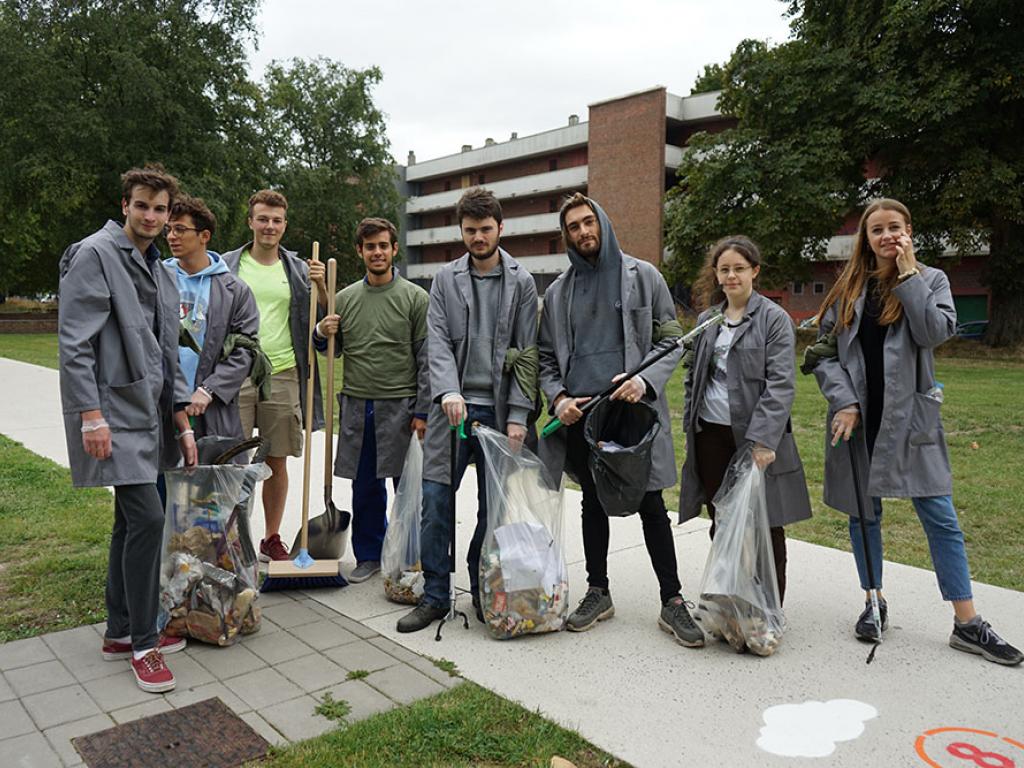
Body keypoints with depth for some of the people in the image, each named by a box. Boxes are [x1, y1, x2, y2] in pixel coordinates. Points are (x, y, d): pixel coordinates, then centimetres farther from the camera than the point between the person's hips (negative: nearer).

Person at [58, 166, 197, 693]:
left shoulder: (158, 269, 18)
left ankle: (120, 632, 25)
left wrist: (181, 417, 15)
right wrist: (91, 413, -19)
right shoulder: (95, 254, -7)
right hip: (114, 412, -8)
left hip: (149, 412, 8)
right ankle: (143, 643, 2)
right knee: (147, 517, -12)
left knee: (132, 520, 12)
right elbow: (75, 343, -13)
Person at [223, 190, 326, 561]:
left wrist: (320, 286, -8)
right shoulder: (227, 265, 7)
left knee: (277, 462, 8)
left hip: (283, 375, 1)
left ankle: (272, 538, 20)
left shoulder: (298, 270, 10)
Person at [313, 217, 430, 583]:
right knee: (365, 488, 11)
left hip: (400, 406, -3)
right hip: (356, 405, 3)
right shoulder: (345, 298, 10)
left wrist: (422, 412, -9)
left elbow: (426, 360, -3)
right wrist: (321, 334, -4)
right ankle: (369, 555, 25)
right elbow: (332, 352, 19)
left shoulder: (415, 298, 0)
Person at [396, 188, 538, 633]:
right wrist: (449, 391, -17)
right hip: (453, 407, 1)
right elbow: (437, 342, 0)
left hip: (499, 412, -1)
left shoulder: (521, 283, 5)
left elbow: (527, 354, 0)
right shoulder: (446, 279, 9)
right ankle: (435, 596, 11)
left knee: (494, 507, 6)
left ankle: (483, 593, 22)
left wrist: (518, 415, -7)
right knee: (435, 501, -2)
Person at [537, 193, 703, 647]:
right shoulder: (558, 292, 13)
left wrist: (645, 380, -16)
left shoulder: (641, 276, 4)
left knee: (650, 505, 0)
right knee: (593, 503, 13)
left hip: (633, 406, -3)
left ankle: (672, 603, 12)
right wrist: (558, 397, -4)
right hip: (580, 411, 3)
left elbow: (672, 340, 2)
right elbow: (547, 356, 14)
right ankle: (598, 593, 26)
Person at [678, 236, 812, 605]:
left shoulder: (774, 319, -5)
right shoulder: (707, 320, 12)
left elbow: (781, 384, -13)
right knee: (721, 522, 13)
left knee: (764, 525, 6)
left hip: (756, 438, -5)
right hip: (711, 436, 5)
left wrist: (764, 439, -20)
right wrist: (690, 427, 11)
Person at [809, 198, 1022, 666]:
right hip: (858, 418, 1)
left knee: (941, 518, 0)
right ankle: (874, 603, 26)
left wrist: (907, 274, -10)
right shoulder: (847, 289, 7)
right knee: (863, 513, 10)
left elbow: (936, 331, -14)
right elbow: (824, 351, 3)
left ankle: (967, 624, 10)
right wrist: (843, 402, -9)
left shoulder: (930, 279, 5)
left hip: (910, 418, -1)